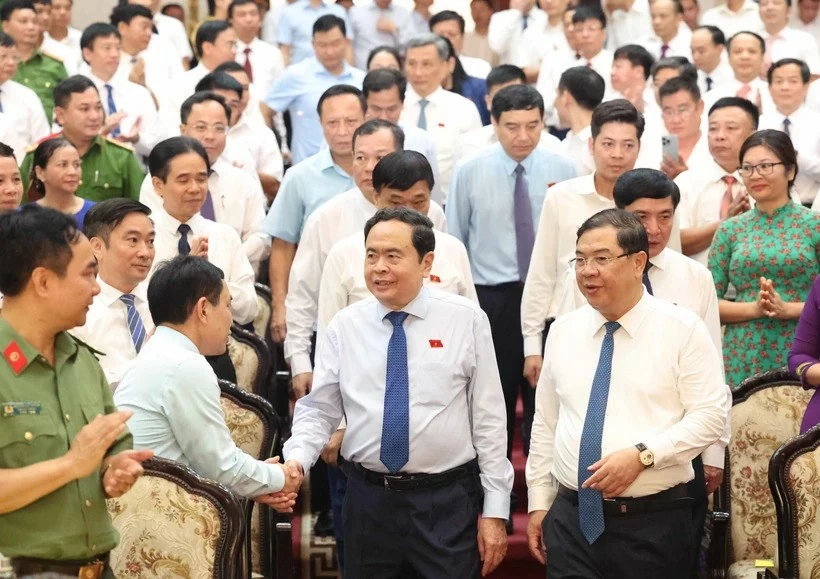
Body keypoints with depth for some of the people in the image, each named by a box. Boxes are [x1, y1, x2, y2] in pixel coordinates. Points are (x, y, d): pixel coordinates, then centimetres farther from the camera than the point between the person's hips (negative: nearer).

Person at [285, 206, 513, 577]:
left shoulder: (467, 320, -2)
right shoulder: (343, 328, 4)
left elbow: (488, 418, -1)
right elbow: (318, 410, 6)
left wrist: (495, 510, -3)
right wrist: (297, 460, -15)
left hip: (449, 504, -2)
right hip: (369, 503, 2)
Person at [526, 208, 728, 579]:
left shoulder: (682, 329, -4)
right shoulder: (563, 331, 8)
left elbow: (711, 415, -8)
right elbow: (545, 423, 12)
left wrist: (643, 455, -19)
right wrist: (539, 502, 9)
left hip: (655, 524, -3)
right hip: (571, 517, 3)